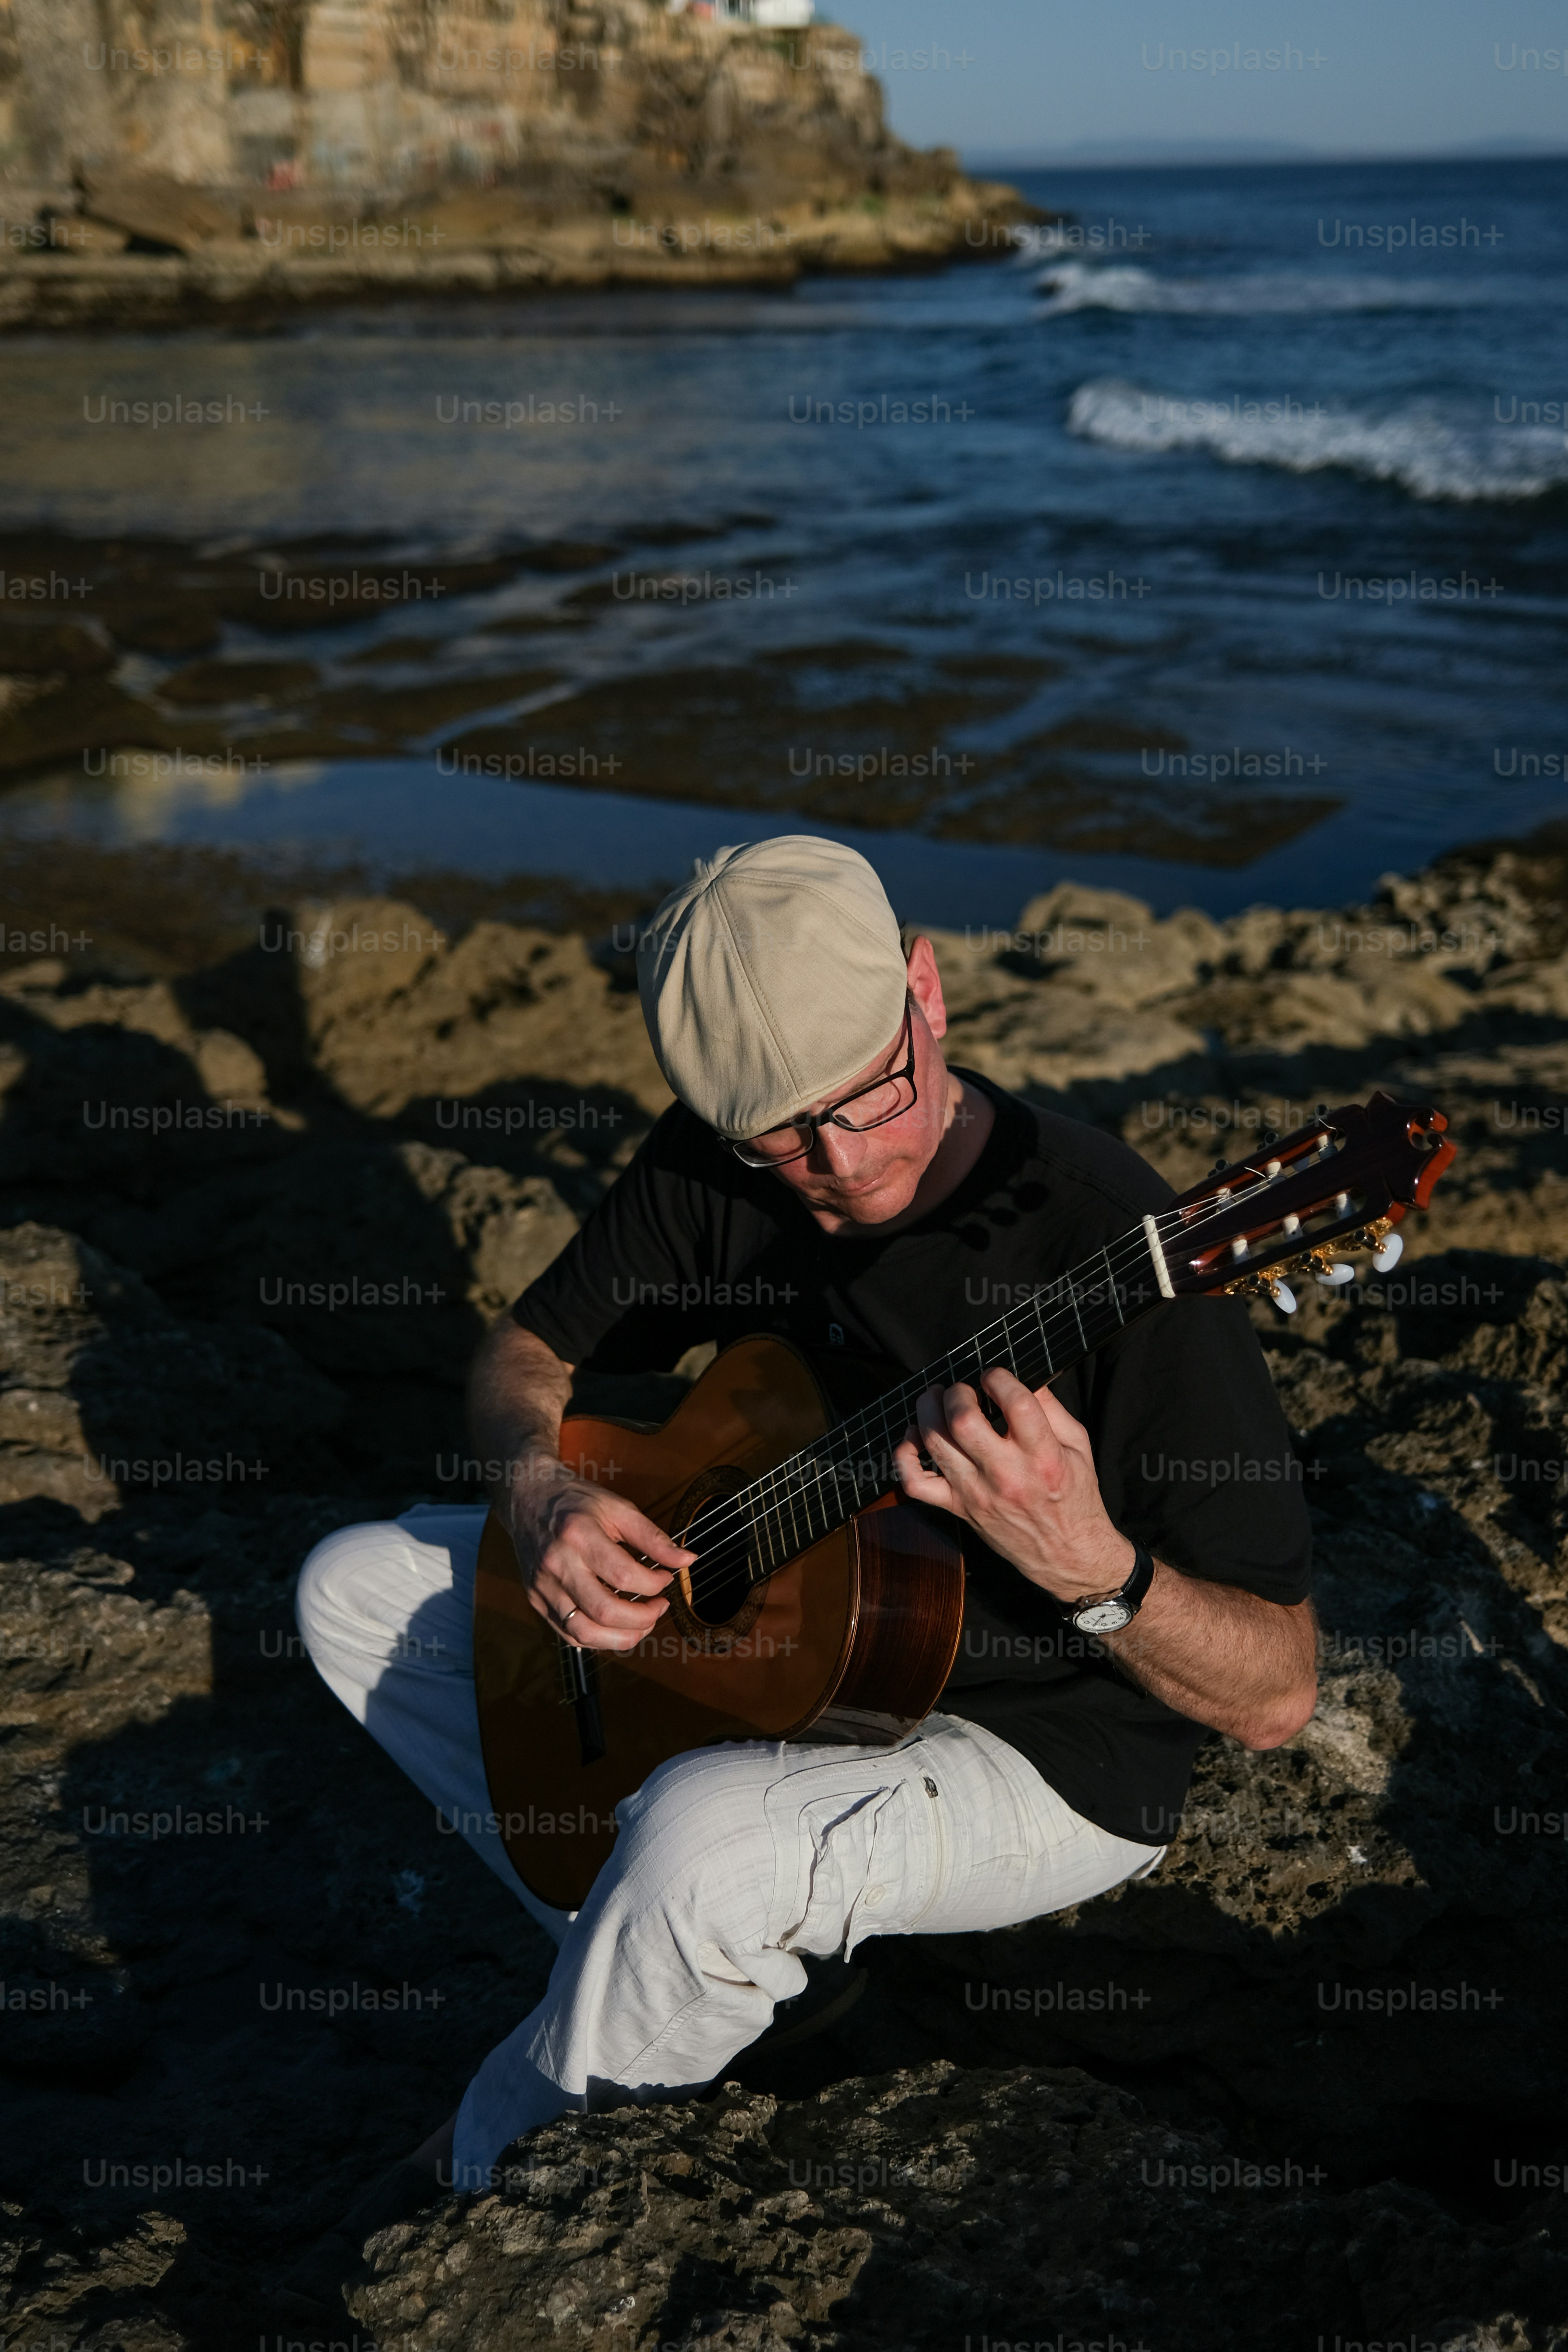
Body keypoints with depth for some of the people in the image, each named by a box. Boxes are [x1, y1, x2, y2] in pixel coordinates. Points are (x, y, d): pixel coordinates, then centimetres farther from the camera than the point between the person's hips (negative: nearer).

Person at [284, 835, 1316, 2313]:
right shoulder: (712, 1163, -11)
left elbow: (1275, 1698, -26)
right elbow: (527, 1355, 5)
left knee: (703, 1836, -37)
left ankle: (498, 2161, -2)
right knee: (354, 1591, 6)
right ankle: (670, 1982, 9)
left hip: (1039, 1750, -6)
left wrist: (1090, 1564, -46)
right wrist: (540, 1493, -19)